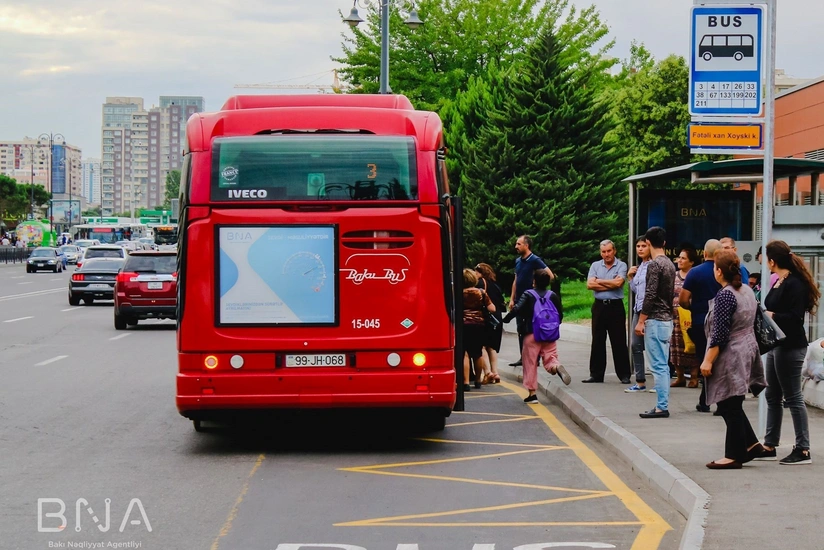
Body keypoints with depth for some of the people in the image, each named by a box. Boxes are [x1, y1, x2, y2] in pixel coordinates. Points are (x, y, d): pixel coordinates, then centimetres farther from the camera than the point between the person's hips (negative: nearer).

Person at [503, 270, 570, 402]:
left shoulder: (528, 295, -5)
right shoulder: (553, 296, 5)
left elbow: (517, 309, -17)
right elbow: (560, 314, 8)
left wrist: (506, 319, -4)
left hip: (532, 334, -3)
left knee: (530, 364, 5)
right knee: (550, 359, 5)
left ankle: (532, 393, 4)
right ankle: (557, 367, -32)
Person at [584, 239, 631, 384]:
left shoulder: (621, 266, 0)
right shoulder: (595, 266, 9)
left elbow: (618, 282, -16)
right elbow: (589, 284, -4)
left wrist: (599, 281, -5)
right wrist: (611, 284, -9)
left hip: (616, 306, -3)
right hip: (599, 306, 3)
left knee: (619, 342, 0)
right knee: (597, 341, 7)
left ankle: (624, 374, 4)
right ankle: (596, 374, 12)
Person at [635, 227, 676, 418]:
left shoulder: (654, 264, -14)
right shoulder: (669, 264, 13)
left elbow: (650, 295, -19)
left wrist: (641, 321, -15)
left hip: (655, 321, -9)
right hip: (667, 319, 9)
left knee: (658, 365, -8)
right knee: (663, 365, 11)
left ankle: (661, 407, -8)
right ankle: (662, 404, 14)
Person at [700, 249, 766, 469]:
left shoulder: (724, 295, -18)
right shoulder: (747, 290, 9)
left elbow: (719, 334, -20)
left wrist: (708, 360, -16)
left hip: (730, 357, -9)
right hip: (747, 350, 9)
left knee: (730, 407, -2)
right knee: (731, 405, 17)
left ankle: (734, 455, 3)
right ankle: (750, 444, 17)